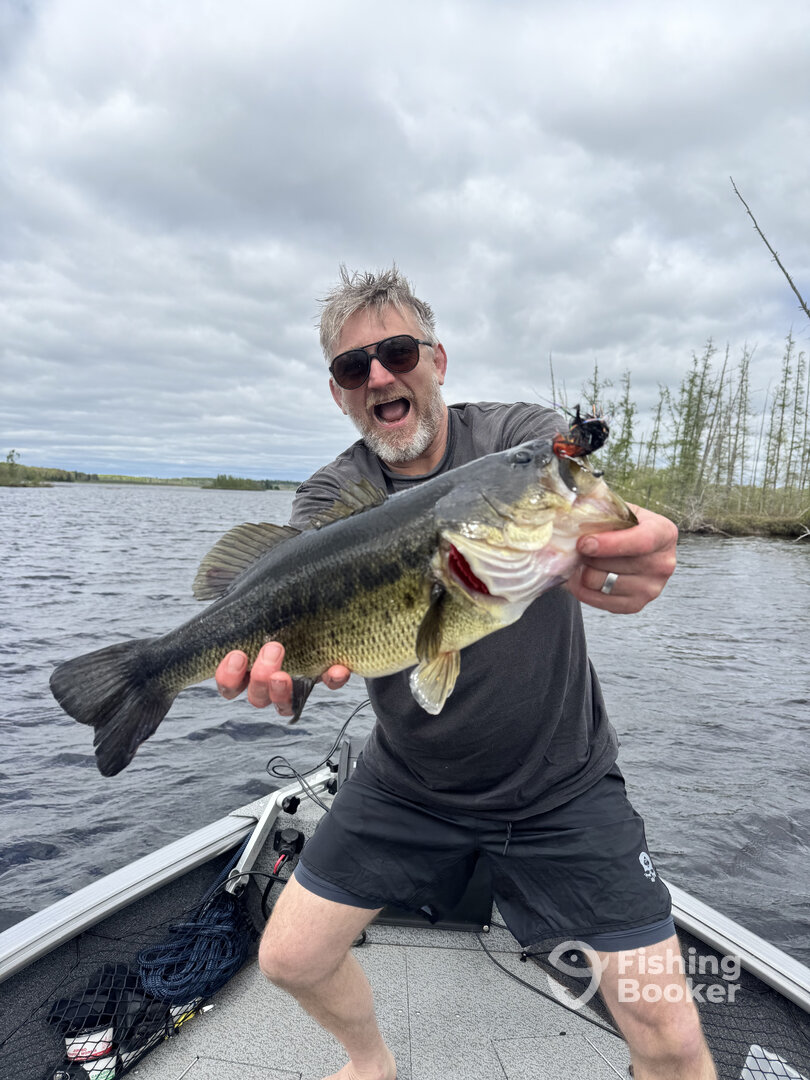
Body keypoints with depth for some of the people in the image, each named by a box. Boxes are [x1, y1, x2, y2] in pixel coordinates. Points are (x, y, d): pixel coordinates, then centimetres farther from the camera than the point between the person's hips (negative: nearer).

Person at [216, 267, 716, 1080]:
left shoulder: (523, 434, -9)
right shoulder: (332, 494, -5)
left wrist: (636, 553, -53)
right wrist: (293, 646, -48)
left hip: (560, 784, -1)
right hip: (407, 783, 2)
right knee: (288, 960, 8)